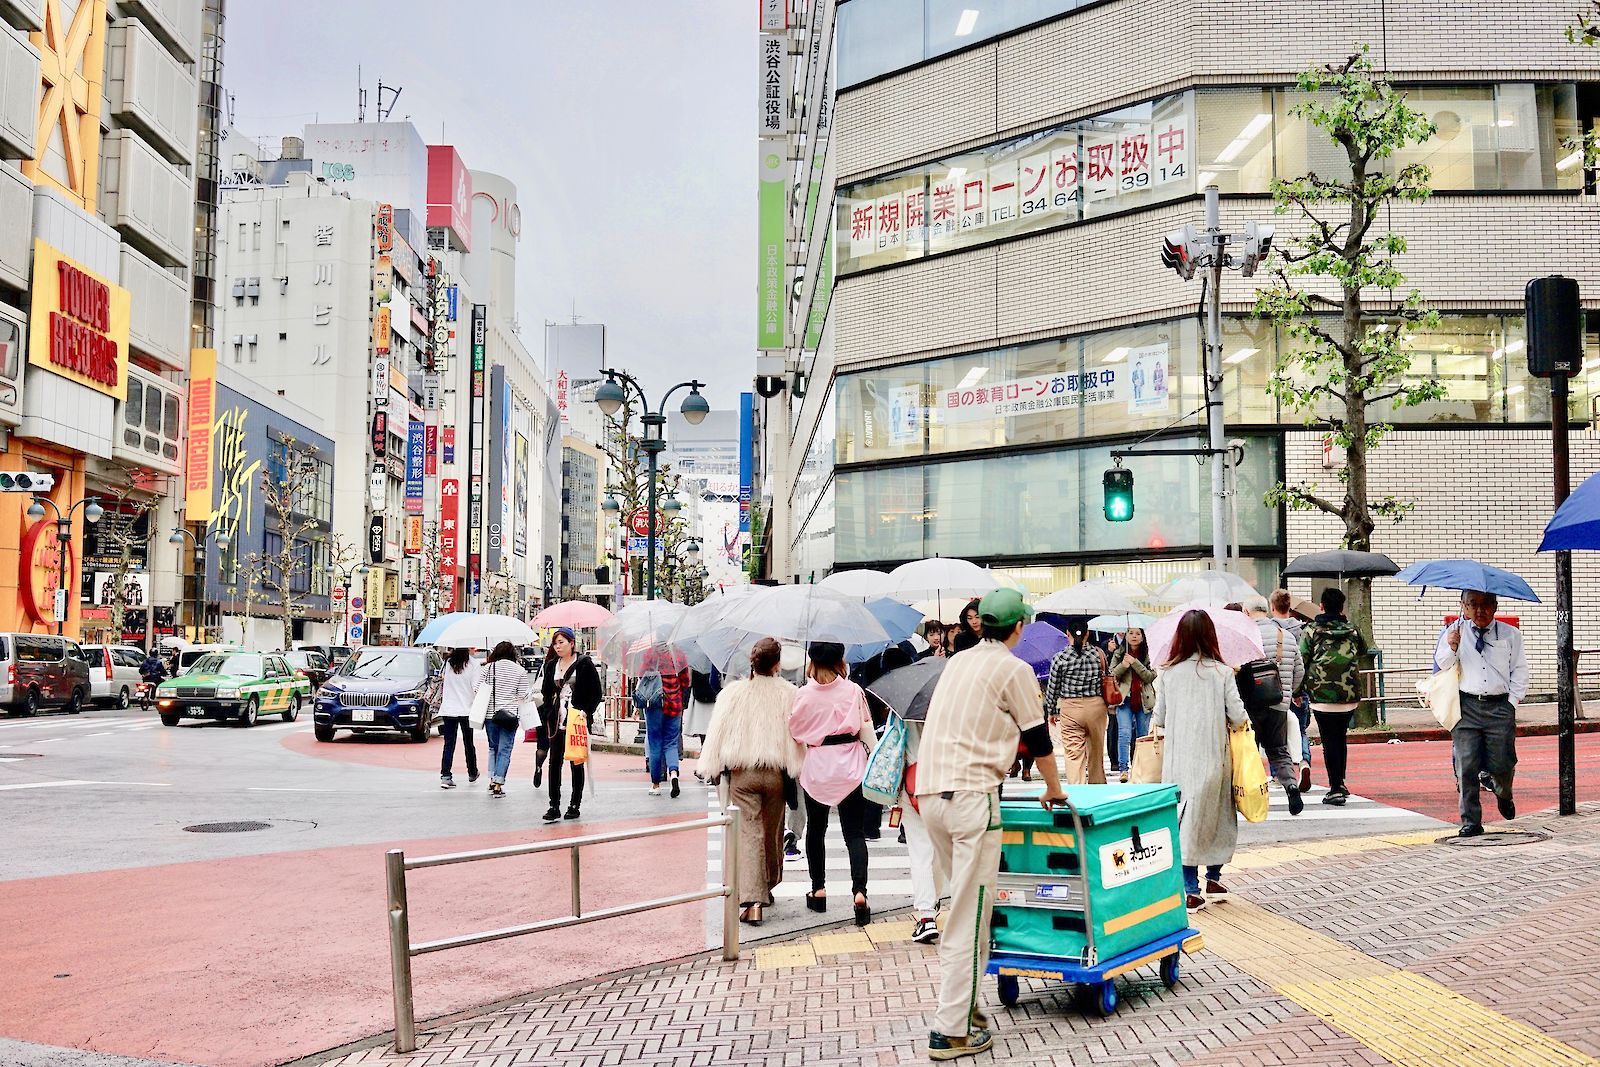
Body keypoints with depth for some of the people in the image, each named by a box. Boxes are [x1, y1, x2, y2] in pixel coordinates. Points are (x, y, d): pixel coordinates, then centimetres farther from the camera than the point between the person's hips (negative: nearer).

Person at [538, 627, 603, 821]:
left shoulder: (584, 663, -3)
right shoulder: (551, 665, 11)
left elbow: (597, 692, -2)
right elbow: (546, 692, 19)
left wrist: (586, 711, -12)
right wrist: (548, 714, 7)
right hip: (557, 721, 4)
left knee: (577, 763, 3)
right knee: (554, 762, -3)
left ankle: (575, 806, 11)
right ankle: (554, 807, -1)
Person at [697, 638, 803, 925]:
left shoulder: (732, 694, -4)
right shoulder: (789, 694, -5)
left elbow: (717, 735, -1)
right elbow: (798, 734, -5)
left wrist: (714, 770, 6)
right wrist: (796, 770, 2)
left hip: (741, 774, -1)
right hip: (775, 773, 1)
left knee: (748, 834, -3)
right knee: (772, 833, 18)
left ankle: (752, 902, -15)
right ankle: (768, 888, 36)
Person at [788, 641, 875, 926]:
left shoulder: (804, 694, -5)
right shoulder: (853, 691, -5)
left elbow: (793, 730, 3)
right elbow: (866, 730, -2)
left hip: (816, 766, 0)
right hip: (850, 766, 0)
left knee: (816, 829, 17)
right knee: (854, 832, 1)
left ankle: (818, 889, 22)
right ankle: (859, 890, -15)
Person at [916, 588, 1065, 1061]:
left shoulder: (958, 662, 18)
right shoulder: (1014, 669, -3)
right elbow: (1038, 737, 3)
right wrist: (1054, 789, 19)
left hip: (929, 792, 8)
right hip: (971, 796, -8)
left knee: (963, 904, 18)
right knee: (970, 914, -5)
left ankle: (963, 1004, 21)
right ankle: (952, 1030, -6)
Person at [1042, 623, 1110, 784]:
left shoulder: (1060, 657, -6)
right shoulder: (1099, 653, 0)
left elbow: (1052, 687, -1)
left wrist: (1052, 711, 11)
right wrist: (1108, 706, 21)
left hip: (1070, 708, -3)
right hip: (1096, 706, 3)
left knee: (1074, 753, -3)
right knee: (1096, 751, 17)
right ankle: (1097, 785, 31)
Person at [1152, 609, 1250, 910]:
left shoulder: (1169, 673, -2)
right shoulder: (1222, 672, -5)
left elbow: (1159, 718, 2)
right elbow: (1238, 717, -5)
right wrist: (1237, 723, 17)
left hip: (1178, 758, 1)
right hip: (1213, 756, 0)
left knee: (1186, 815, 4)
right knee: (1216, 813, 17)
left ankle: (1191, 890, 1)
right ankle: (1213, 879, 27)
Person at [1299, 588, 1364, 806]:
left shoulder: (1312, 630, -4)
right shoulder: (1353, 631, 6)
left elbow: (1302, 661, -5)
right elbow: (1363, 650, 22)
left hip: (1322, 694, -4)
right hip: (1350, 695, 4)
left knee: (1329, 741, -1)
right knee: (1340, 739, 18)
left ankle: (1335, 789, -6)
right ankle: (1340, 784, 26)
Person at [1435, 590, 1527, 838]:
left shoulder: (1510, 634, 8)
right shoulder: (1455, 631, 6)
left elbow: (1520, 670, 10)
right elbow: (1443, 664, 5)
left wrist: (1512, 701, 1)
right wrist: (1452, 647, -15)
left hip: (1500, 706, 0)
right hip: (1466, 706, 0)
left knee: (1502, 765, 0)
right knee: (1466, 766, -5)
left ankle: (1503, 794, 36)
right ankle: (1471, 821, 3)